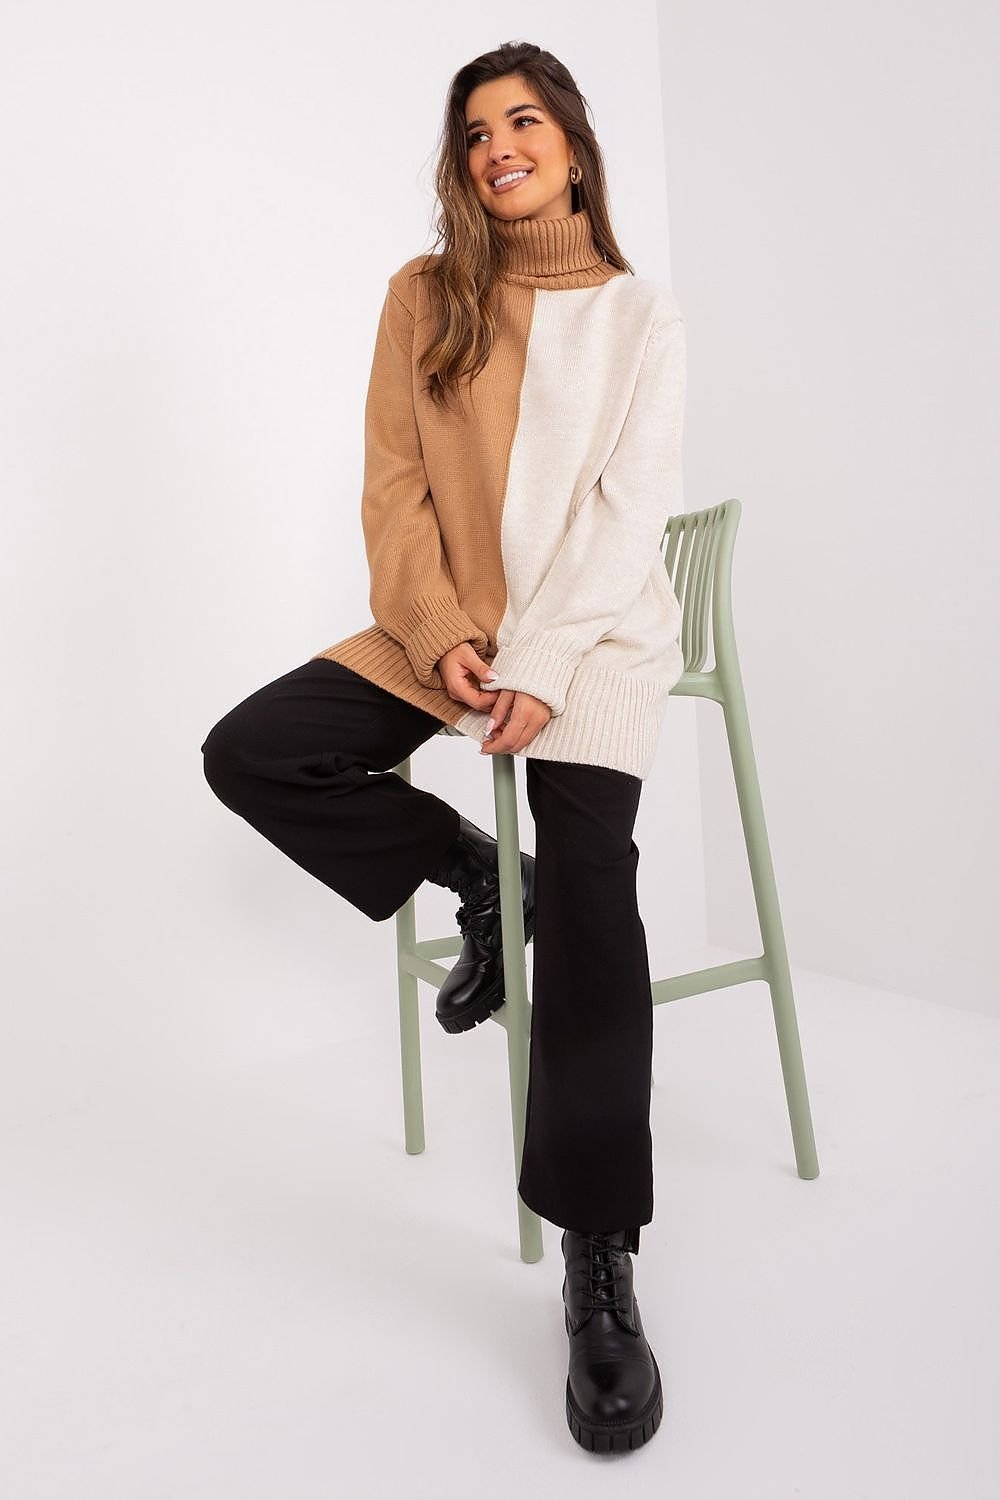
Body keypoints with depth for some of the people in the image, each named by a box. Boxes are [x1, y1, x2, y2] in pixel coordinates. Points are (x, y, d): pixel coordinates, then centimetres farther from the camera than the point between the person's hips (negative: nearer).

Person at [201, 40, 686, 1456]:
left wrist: (540, 666, -19)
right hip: (445, 629, 4)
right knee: (249, 753, -14)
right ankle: (477, 875, 6)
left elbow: (628, 506, -6)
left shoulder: (640, 310, 4)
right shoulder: (424, 296, 10)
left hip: (595, 627, -3)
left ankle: (600, 1262, -17)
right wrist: (445, 639, -12)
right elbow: (394, 487, 4)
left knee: (588, 873, -25)